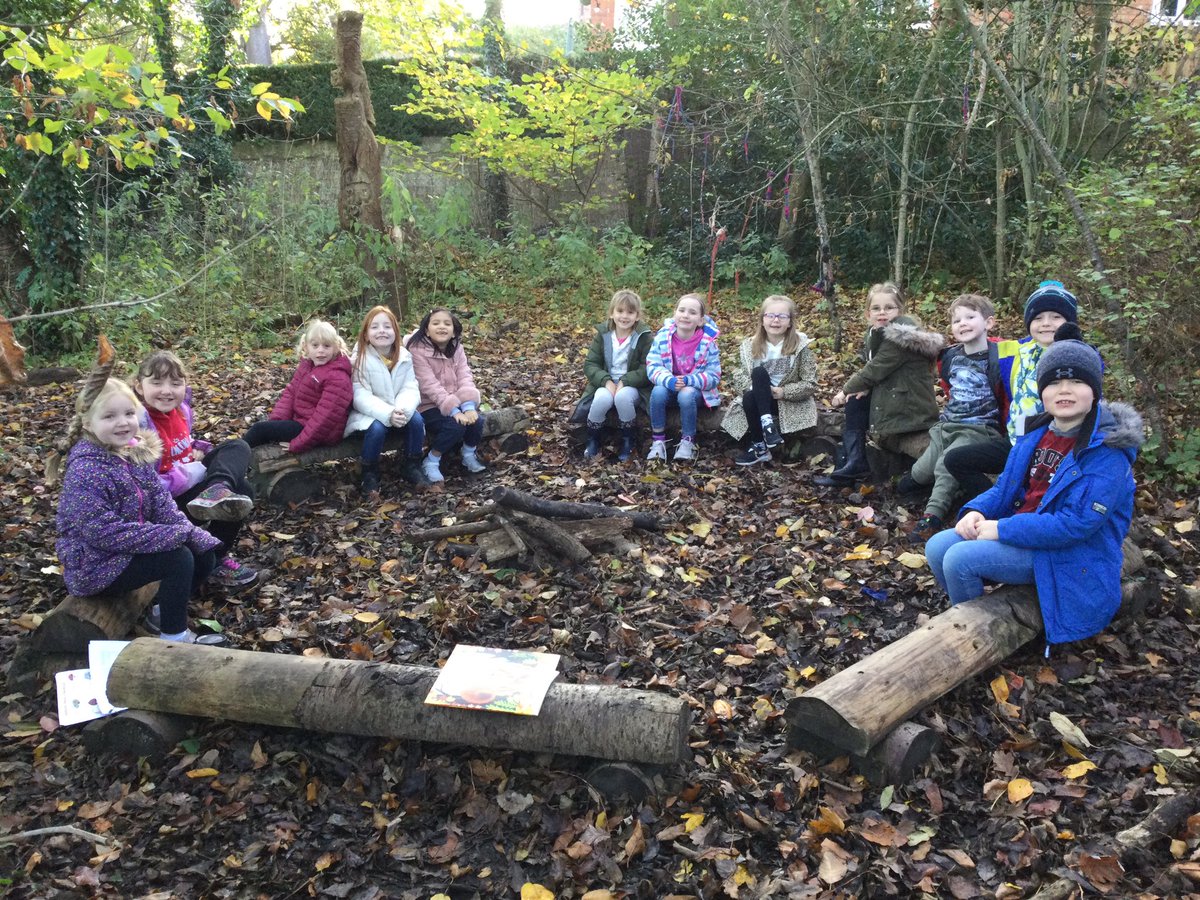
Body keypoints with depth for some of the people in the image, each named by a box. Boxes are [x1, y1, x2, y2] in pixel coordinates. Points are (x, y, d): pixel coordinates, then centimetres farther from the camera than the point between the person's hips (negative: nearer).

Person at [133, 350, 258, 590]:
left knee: (237, 448, -3)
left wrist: (198, 451, -2)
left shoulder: (179, 408, 0)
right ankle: (216, 561, -16)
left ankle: (217, 494, -32)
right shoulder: (139, 423, -25)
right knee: (240, 489, -20)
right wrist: (203, 469, -25)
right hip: (163, 501, -8)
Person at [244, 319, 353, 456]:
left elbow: (325, 417, -26)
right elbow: (290, 392, 8)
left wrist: (296, 445, -24)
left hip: (320, 433, -9)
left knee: (260, 429, -7)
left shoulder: (337, 378, -24)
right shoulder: (306, 365, 5)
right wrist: (276, 421, -8)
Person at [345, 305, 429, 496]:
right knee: (377, 427, -34)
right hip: (368, 413, -4)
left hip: (399, 412, 4)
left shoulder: (404, 357, -2)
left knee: (416, 420, -24)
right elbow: (361, 398, -22)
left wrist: (403, 410, -33)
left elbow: (410, 389, -10)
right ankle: (369, 474, -11)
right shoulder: (360, 359, -14)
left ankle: (411, 467, -2)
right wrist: (388, 414, -38)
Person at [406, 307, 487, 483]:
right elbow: (430, 386, -23)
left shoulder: (457, 349, 3)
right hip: (428, 406, -5)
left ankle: (469, 455, 11)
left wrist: (469, 406, -26)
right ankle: (431, 462, -6)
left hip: (456, 403, 5)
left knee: (477, 420, -20)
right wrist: (454, 410, -31)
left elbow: (465, 377, -9)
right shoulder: (418, 351, -16)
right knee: (455, 425, -29)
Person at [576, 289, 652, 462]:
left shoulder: (644, 337, -7)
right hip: (606, 383, 2)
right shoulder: (602, 334, 0)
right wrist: (606, 381, -19)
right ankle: (593, 440, -7)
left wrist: (625, 382, -23)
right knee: (602, 399, -33)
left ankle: (628, 441, -10)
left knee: (623, 397, -36)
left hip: (633, 385, -2)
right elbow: (590, 364, -2)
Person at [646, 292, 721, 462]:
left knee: (686, 395, -34)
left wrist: (688, 381, -29)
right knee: (658, 392, -30)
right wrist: (669, 381, -33)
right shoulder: (663, 335, -10)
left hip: (695, 389, -2)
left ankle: (687, 442, -14)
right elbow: (652, 366, -13)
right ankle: (658, 441, -16)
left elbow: (714, 376, -13)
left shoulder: (708, 342, -14)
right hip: (669, 387, 2)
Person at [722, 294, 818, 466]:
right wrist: (756, 387, -19)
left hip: (789, 403, -2)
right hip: (761, 401, 2)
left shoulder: (800, 346, -7)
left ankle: (760, 447, -27)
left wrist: (784, 392, -21)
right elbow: (739, 377, 1)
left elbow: (810, 384, -7)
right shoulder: (750, 346, 0)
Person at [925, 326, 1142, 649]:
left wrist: (1001, 529, -24)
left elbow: (1077, 523, -26)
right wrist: (977, 511, -9)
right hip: (1022, 530, 8)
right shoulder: (1038, 432, 4)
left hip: (1067, 555, -7)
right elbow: (1006, 486, 12)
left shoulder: (1106, 451, -19)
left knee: (960, 559, -22)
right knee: (937, 548, -6)